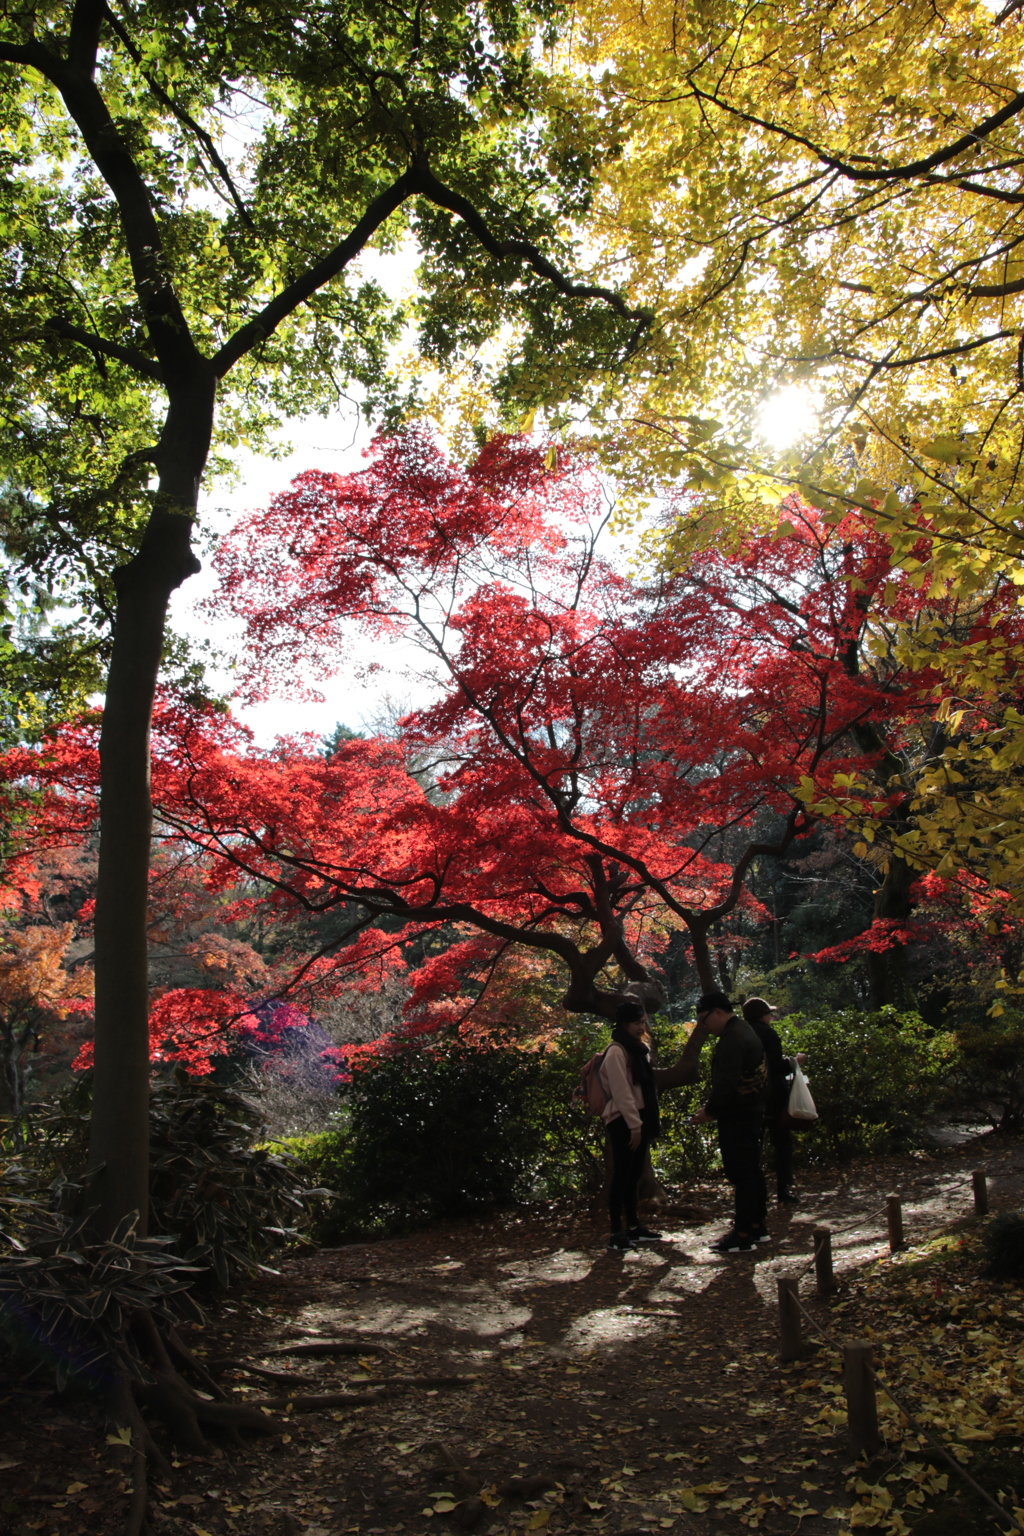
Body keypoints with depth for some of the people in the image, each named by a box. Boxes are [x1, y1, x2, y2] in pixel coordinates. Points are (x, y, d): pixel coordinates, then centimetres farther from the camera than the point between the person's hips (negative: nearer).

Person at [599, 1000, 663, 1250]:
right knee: (621, 1175, -5)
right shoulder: (616, 1052, -14)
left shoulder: (640, 1049, 14)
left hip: (639, 1118, 8)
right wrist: (634, 1125, -19)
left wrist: (647, 1122, 13)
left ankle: (633, 1227, 21)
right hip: (623, 1121, -8)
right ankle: (616, 1232, 0)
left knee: (634, 1175, 13)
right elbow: (621, 1093, -19)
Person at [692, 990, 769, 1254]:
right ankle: (758, 1226, 24)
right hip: (753, 1110, 11)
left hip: (737, 1116, -11)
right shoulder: (746, 1031, 14)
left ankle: (743, 1235, -1)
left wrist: (709, 1112, -14)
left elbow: (726, 1083, -25)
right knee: (752, 1169, 16)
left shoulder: (731, 1038, -19)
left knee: (740, 1173, -5)